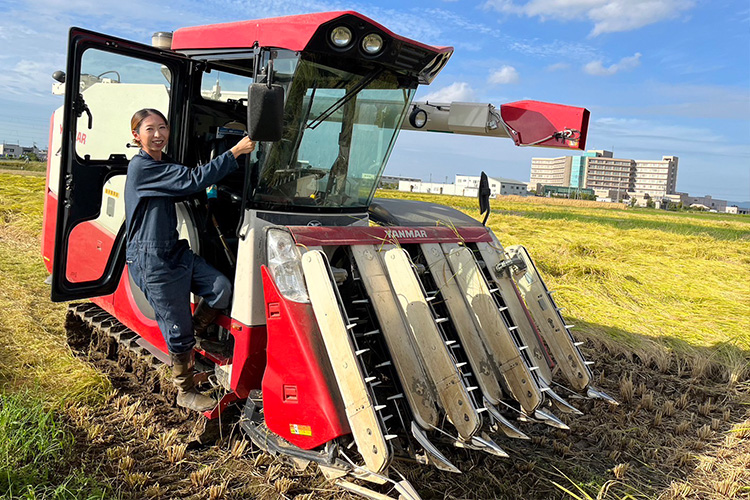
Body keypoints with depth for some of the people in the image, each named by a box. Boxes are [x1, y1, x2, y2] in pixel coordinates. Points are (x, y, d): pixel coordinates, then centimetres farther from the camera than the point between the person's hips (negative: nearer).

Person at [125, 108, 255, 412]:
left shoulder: (164, 165, 16)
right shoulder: (141, 167, -16)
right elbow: (191, 180, -25)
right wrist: (234, 153, -26)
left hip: (176, 251, 8)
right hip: (152, 261, -8)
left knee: (221, 288, -11)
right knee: (178, 329, 0)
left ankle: (185, 344, 13)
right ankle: (186, 393, 20)